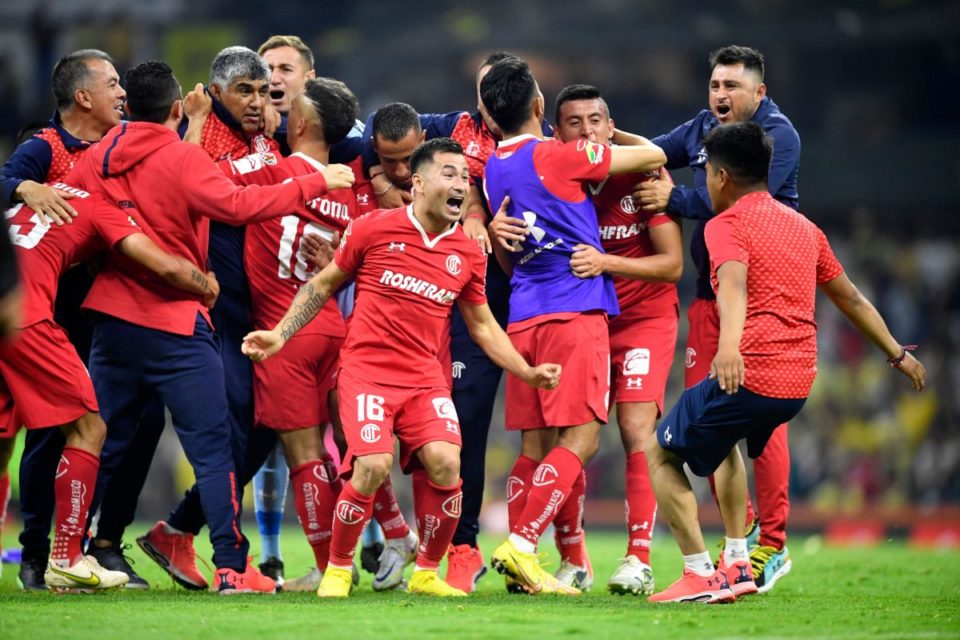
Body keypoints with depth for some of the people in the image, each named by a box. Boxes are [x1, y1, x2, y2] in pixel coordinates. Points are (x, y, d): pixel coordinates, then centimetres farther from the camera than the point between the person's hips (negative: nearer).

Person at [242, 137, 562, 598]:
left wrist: (527, 373, 10)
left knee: (445, 462, -19)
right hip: (367, 368, -3)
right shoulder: (375, 229, -3)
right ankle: (337, 570, 0)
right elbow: (322, 286, 8)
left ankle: (426, 574, 2)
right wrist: (279, 335, 1)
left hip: (425, 376, 3)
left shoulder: (467, 254, 7)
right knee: (374, 465, -23)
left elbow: (482, 324, 19)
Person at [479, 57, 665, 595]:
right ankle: (521, 546, -18)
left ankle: (520, 559, 3)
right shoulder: (558, 156, -7)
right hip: (574, 311, -7)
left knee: (535, 444, 8)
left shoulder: (493, 170, 13)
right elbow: (654, 156, 3)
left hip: (523, 318, 7)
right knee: (581, 437, -7)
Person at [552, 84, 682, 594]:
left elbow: (673, 264, -17)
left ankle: (639, 561, -12)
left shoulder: (642, 177, -14)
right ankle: (573, 562, 8)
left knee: (636, 428, -16)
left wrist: (606, 263, -31)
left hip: (644, 318, -3)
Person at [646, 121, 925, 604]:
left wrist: (729, 345, -43)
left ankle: (701, 575, -1)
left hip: (746, 376, -8)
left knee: (660, 454, 11)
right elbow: (850, 298, 28)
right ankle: (738, 564, 29)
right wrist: (898, 353, 40)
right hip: (798, 383, 8)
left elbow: (734, 283, -25)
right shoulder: (803, 227, 19)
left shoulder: (726, 225, -3)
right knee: (725, 440, 36)